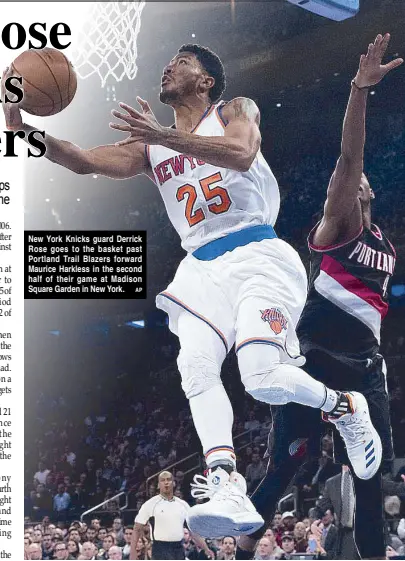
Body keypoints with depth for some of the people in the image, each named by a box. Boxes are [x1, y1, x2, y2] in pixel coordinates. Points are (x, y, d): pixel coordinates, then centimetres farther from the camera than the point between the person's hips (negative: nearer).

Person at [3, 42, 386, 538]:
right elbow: (86, 162, 4)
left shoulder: (236, 110, 4)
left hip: (258, 255, -5)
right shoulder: (149, 147, 17)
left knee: (263, 377, -20)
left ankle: (344, 407, 8)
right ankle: (226, 487, -26)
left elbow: (242, 154, -19)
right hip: (202, 267, 5)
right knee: (196, 367, -20)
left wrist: (166, 136, -31)